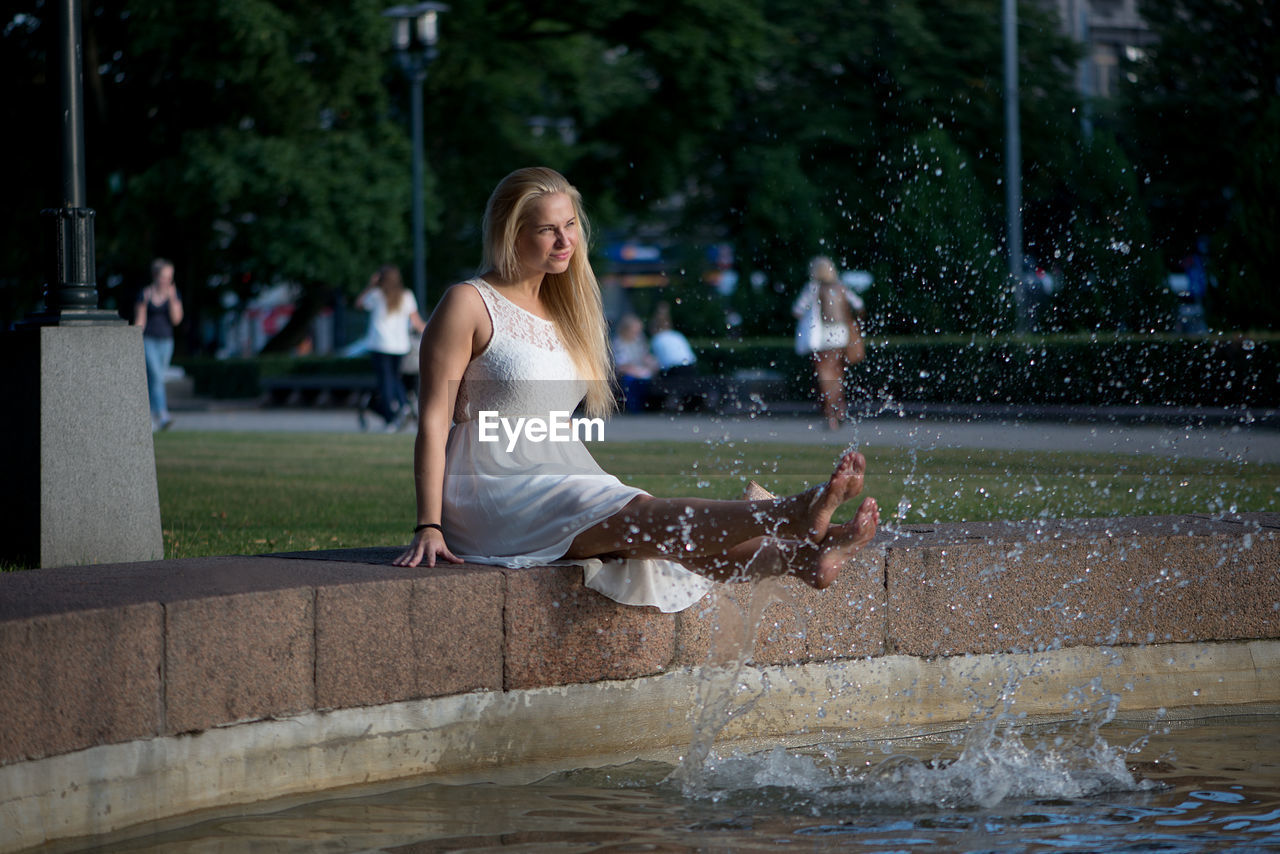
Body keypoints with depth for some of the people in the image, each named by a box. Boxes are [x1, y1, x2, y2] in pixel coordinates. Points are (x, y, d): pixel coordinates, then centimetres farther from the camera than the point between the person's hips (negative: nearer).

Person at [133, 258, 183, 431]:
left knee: (156, 380, 10)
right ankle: (162, 416, -27)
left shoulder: (174, 294, 5)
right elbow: (139, 321, -1)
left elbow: (176, 319, -4)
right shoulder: (145, 295, -3)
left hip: (166, 341, 4)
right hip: (148, 340, -4)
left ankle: (151, 419, 20)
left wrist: (172, 299, -14)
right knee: (156, 376, -18)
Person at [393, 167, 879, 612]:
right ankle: (794, 514, -48)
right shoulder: (469, 304, -4)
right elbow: (434, 420, -10)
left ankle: (798, 557, -41)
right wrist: (429, 528, -19)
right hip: (497, 496, -8)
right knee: (643, 519, -28)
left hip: (558, 483, 8)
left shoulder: (557, 312, 20)